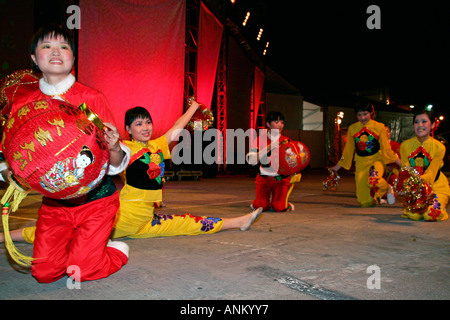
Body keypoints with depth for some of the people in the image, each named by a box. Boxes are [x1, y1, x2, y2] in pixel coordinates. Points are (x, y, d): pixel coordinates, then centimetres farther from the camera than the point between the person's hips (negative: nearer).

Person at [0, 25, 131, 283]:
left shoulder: (92, 98, -10)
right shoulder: (23, 101, -2)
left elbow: (115, 164, -9)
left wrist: (115, 148, -32)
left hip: (96, 199, -3)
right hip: (53, 201, 3)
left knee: (80, 271, -6)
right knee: (44, 273, 1)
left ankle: (117, 250, 24)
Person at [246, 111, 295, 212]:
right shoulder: (261, 139, -3)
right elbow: (251, 160, -17)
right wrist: (268, 148, -26)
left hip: (281, 178, 0)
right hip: (264, 177, 0)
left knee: (278, 207, -14)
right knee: (261, 207, -11)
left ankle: (286, 204, 20)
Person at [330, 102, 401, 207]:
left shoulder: (379, 127, -3)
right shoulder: (352, 129, 3)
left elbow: (386, 148, 1)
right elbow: (348, 150, 11)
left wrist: (400, 163, -5)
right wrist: (338, 166, 13)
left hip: (376, 160, -2)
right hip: (360, 163, 2)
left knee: (373, 180, -35)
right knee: (364, 202, -3)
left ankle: (384, 187, 1)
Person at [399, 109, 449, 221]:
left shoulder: (439, 147, -11)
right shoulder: (405, 145, -5)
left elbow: (430, 174, -17)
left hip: (436, 186, -1)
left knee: (431, 214, -23)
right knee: (413, 214, -21)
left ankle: (440, 205, 12)